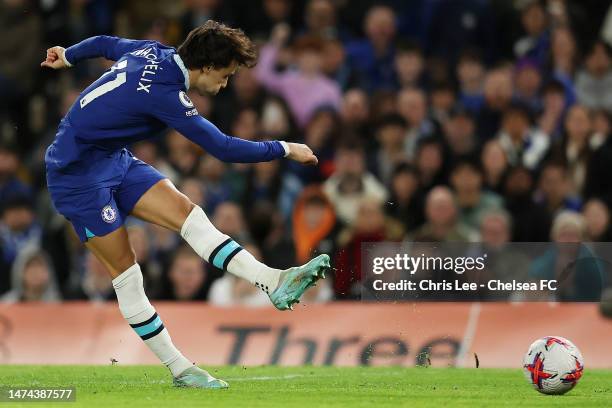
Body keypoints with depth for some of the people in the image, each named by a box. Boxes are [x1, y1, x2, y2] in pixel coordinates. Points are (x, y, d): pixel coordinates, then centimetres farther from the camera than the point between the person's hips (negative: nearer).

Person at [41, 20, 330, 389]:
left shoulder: (154, 53, -2)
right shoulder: (163, 93, -27)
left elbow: (104, 44, 19)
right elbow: (223, 148, -23)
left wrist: (67, 56, 40)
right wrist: (287, 150, -13)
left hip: (115, 159, 9)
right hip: (79, 173, -9)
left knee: (185, 212, -11)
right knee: (125, 270, -6)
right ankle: (179, 369, -4)